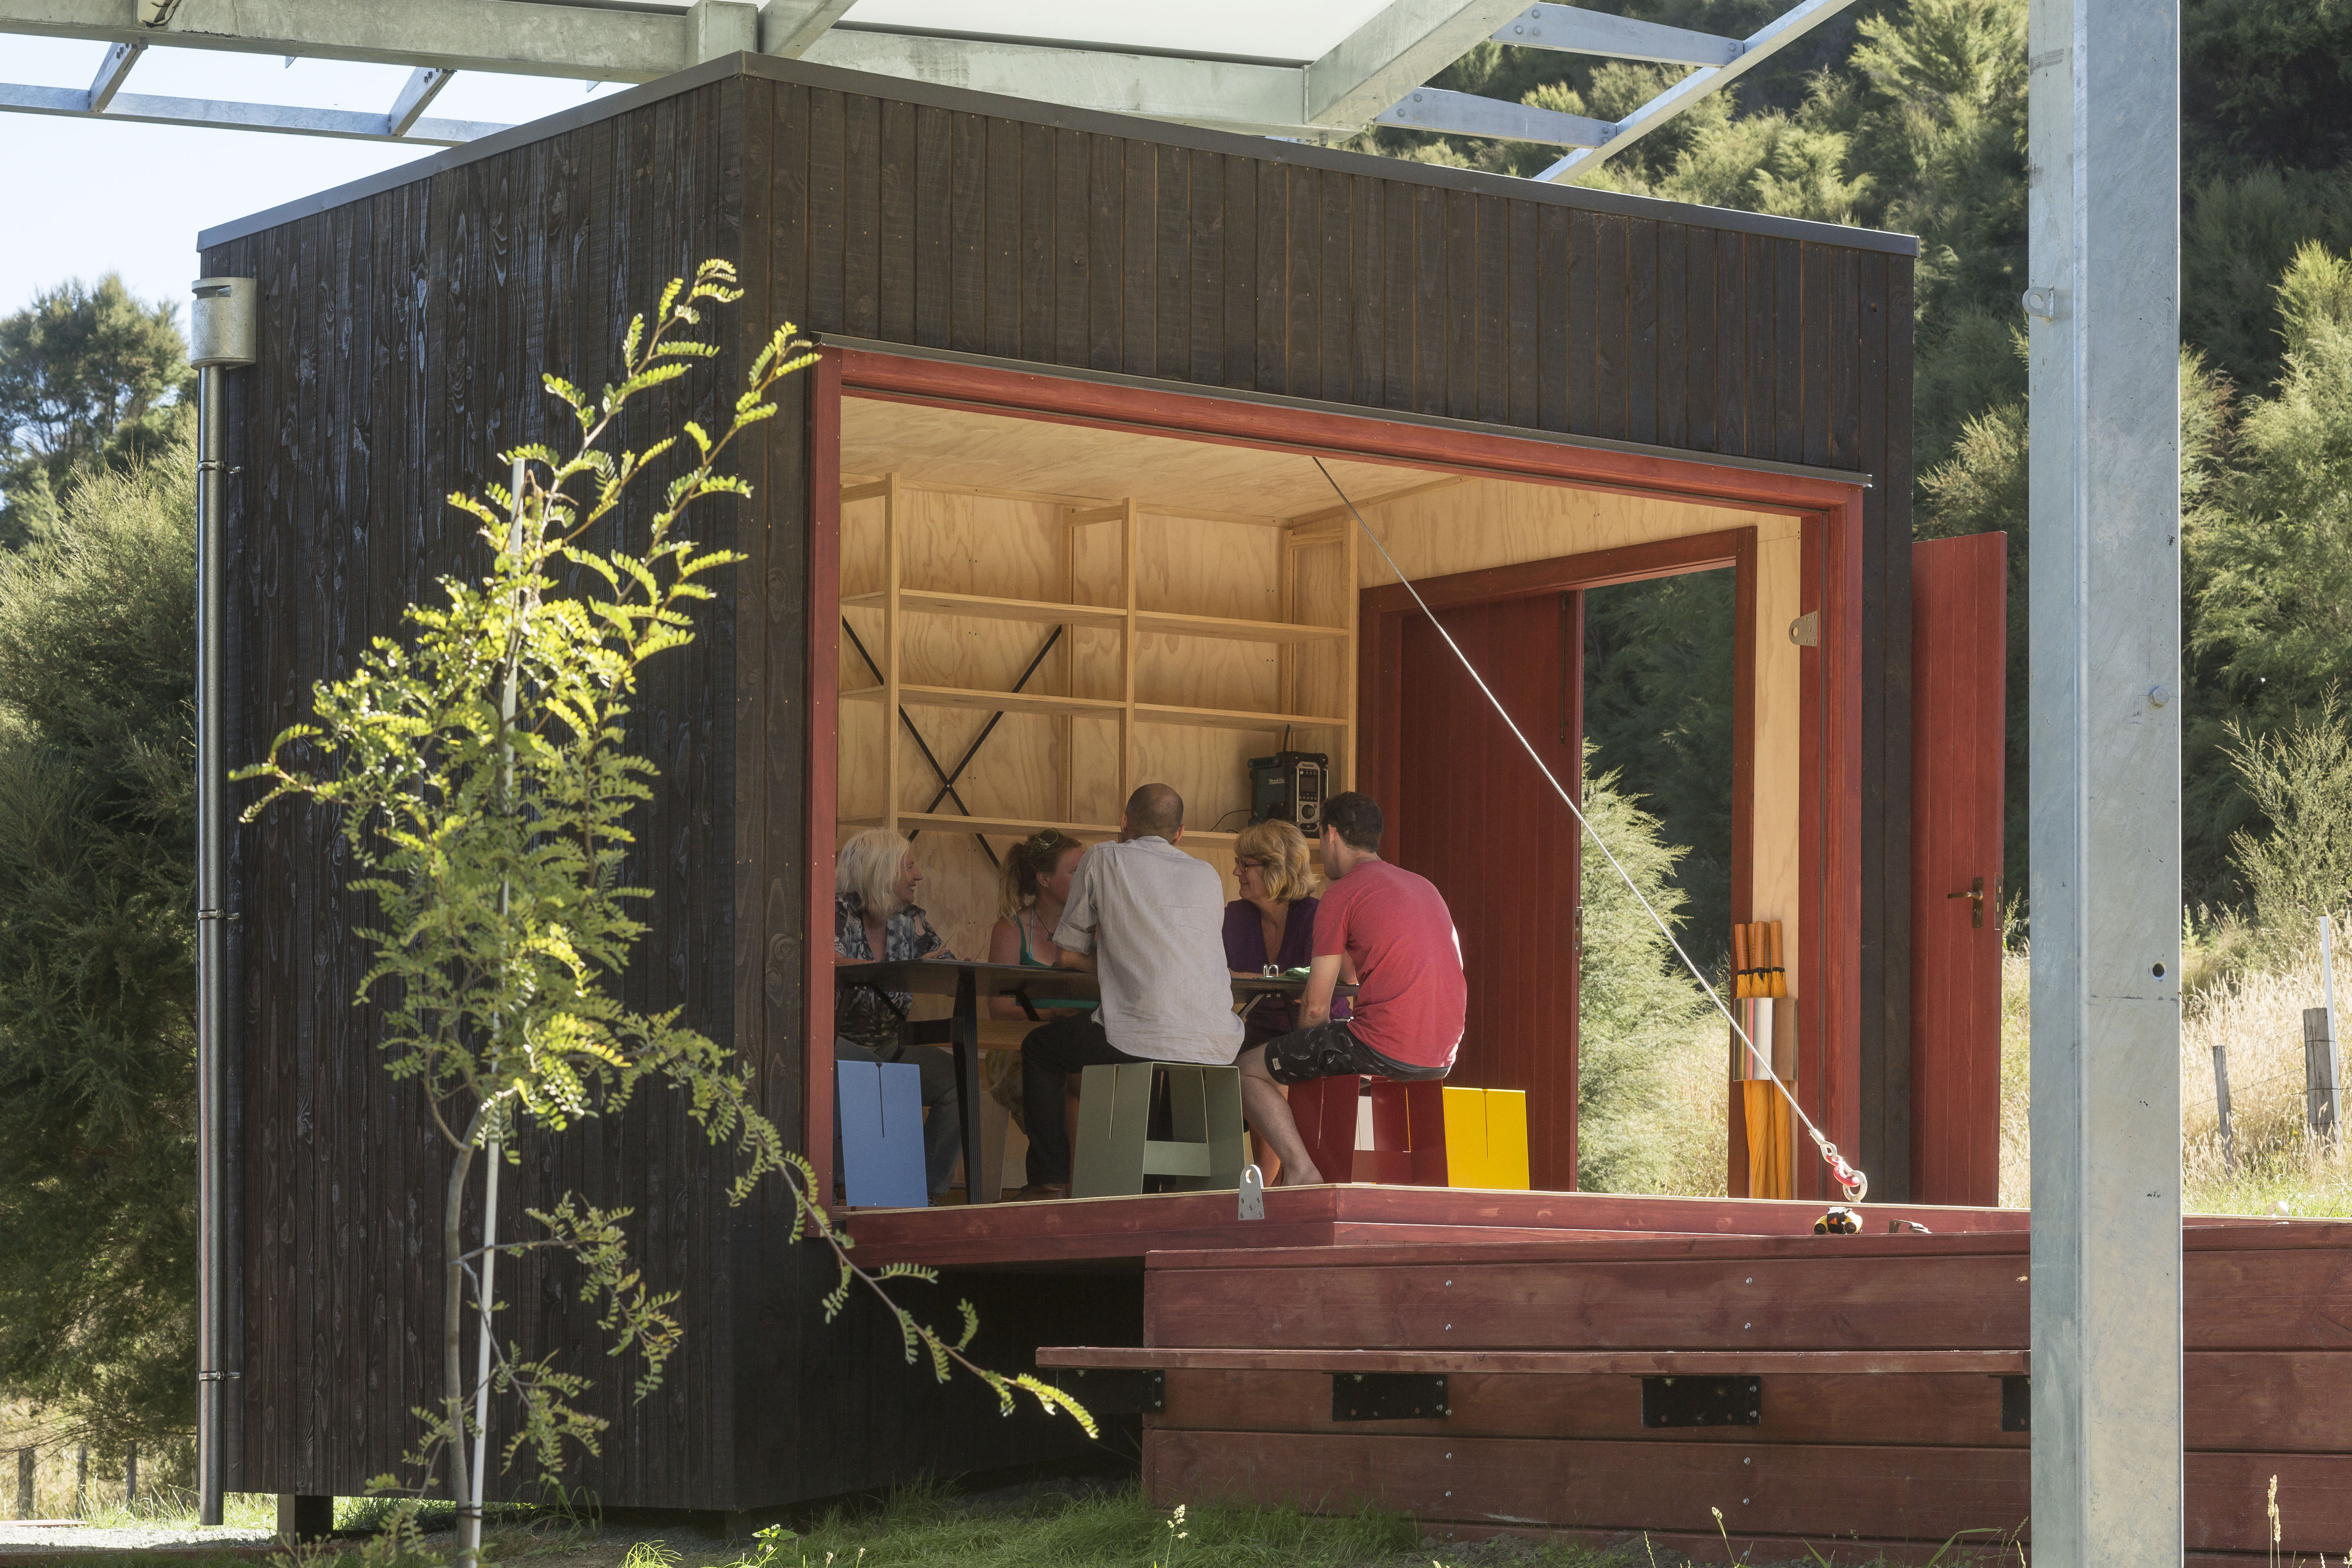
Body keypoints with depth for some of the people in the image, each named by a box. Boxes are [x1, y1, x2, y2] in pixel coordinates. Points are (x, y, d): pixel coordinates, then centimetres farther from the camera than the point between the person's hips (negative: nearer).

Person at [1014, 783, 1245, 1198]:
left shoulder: (1102, 860, 9)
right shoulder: (1208, 875, 20)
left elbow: (1068, 955, 12)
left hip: (1141, 1039, -5)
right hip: (1217, 1046, 5)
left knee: (1040, 1049, 22)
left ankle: (1050, 1182, 15)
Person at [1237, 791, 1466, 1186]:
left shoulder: (1343, 892, -4)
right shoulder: (1424, 887, 18)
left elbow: (1316, 1008, -5)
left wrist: (1303, 1055, 14)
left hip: (1384, 1049, -8)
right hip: (1442, 1059, 8)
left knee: (1249, 1069, 6)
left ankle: (1302, 1169, -10)